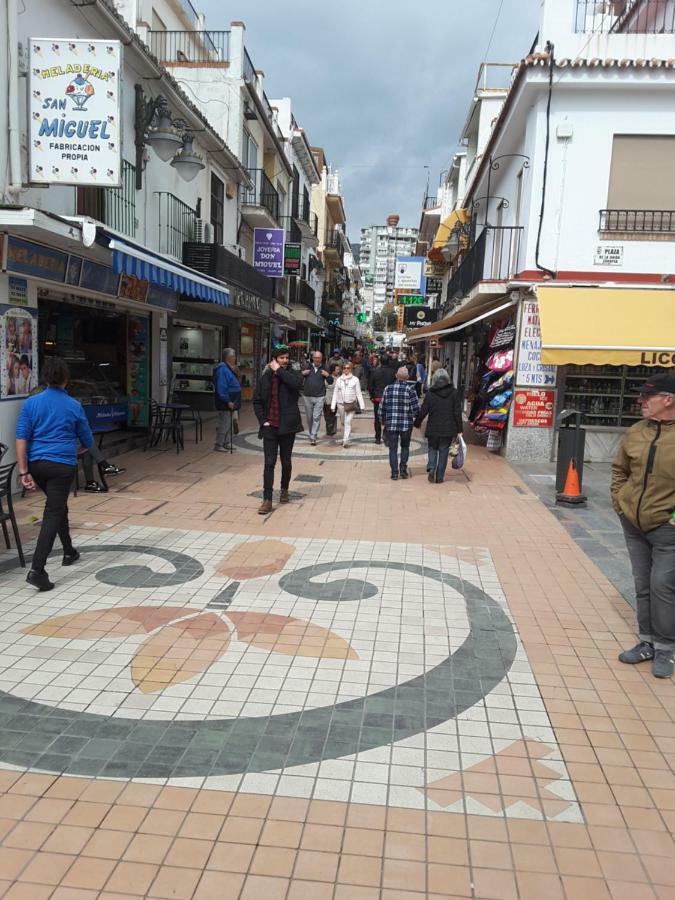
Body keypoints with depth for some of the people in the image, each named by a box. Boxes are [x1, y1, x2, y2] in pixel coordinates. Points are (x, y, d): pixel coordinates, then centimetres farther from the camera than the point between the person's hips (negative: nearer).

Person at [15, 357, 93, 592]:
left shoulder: (31, 403, 2)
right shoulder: (74, 406, -1)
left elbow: (21, 438, -5)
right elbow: (88, 442, 8)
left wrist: (24, 472, -4)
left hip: (37, 464, 4)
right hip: (62, 466, -4)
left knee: (58, 506, 24)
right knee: (52, 514, -5)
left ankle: (69, 552, 37)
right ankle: (37, 570, -16)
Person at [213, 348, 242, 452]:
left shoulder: (229, 368, 15)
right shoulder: (222, 369, -17)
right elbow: (221, 388, -23)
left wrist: (234, 402, 16)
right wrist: (228, 401, -23)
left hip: (230, 403, 10)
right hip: (225, 404, -10)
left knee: (229, 424, 16)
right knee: (224, 425, -4)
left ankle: (226, 443, 25)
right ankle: (218, 445, 4)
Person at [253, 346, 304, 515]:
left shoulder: (292, 375, 1)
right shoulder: (264, 378, 5)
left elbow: (297, 383, -25)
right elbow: (257, 402, 8)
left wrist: (279, 371, -16)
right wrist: (263, 420, -3)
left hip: (287, 425, 0)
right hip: (270, 426, 0)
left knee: (286, 461, 12)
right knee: (269, 463, -5)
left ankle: (284, 490, 35)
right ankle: (267, 500, -5)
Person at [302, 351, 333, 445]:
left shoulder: (324, 369, 6)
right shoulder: (307, 367, 7)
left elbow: (330, 382, 8)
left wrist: (327, 375, -10)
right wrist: (302, 373, -8)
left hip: (319, 397, -2)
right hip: (307, 396, 2)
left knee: (316, 417, -8)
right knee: (309, 417, 10)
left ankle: (313, 438, -8)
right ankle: (311, 434, 26)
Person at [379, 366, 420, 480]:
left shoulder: (388, 388, 0)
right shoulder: (410, 389, -7)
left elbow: (382, 407, 4)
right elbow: (415, 408, -8)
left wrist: (383, 421, 19)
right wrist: (417, 420, 12)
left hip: (391, 424, 1)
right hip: (406, 424, -1)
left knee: (393, 448, 8)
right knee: (405, 447, 19)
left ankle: (394, 473, 5)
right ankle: (403, 469, 11)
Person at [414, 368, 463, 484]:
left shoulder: (430, 393, -4)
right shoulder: (453, 393, 0)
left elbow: (423, 411, -1)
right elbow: (458, 413, 0)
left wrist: (417, 423, 14)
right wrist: (459, 430, 4)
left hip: (433, 428, 0)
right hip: (448, 429, 1)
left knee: (433, 449, 16)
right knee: (443, 452, 9)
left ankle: (431, 468, -7)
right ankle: (439, 477, 9)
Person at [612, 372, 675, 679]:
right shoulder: (635, 433, 3)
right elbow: (619, 470, 15)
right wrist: (619, 500, 5)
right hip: (632, 524, 5)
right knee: (642, 587, 15)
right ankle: (647, 641, 29)